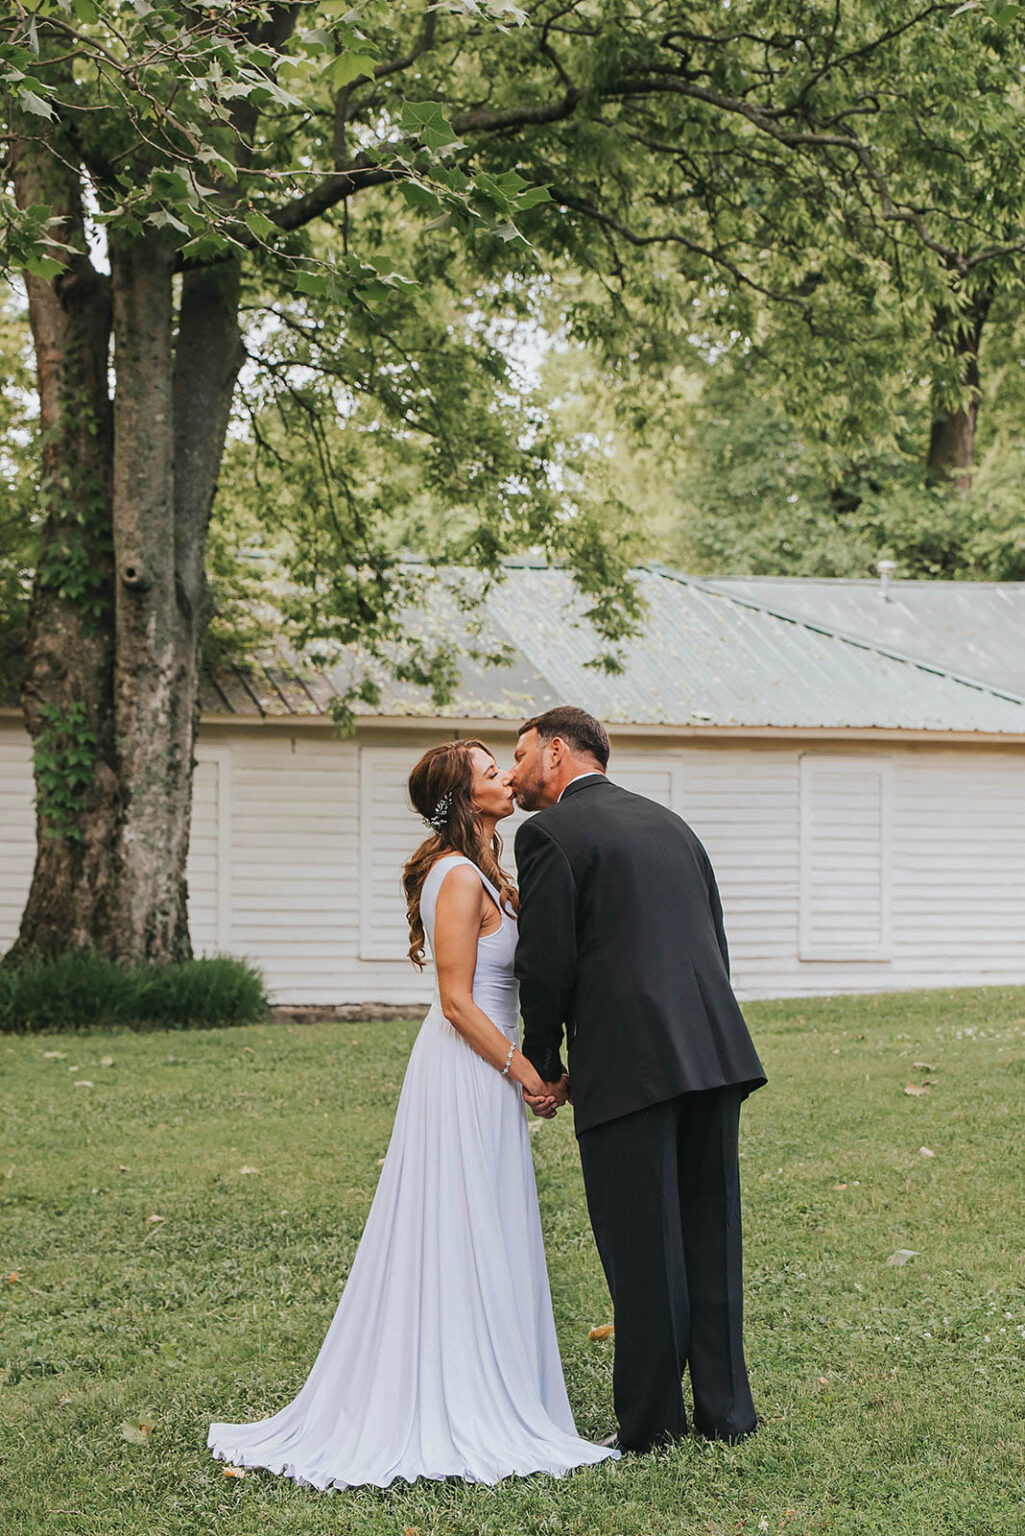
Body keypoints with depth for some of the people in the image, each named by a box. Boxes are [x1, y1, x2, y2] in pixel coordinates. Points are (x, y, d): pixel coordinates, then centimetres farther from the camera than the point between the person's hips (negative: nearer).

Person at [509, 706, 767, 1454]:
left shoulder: (551, 832, -3)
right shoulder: (669, 822, 19)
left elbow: (546, 963, -6)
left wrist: (544, 1068, 6)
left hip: (628, 1062, -7)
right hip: (714, 1051, 7)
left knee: (642, 1250, 0)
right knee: (710, 1238, 13)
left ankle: (652, 1424, 6)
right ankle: (725, 1409, 18)